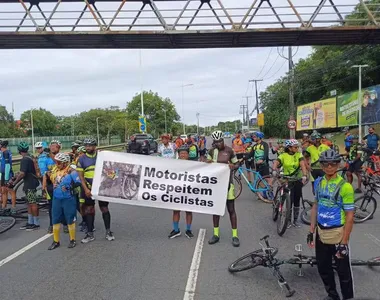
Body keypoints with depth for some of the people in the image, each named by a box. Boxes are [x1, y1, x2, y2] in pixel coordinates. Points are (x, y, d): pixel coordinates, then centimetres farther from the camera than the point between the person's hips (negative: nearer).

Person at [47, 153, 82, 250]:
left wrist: (70, 187, -29)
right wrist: (49, 176, 5)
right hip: (56, 199, 6)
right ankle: (56, 241, 23)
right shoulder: (55, 170, 6)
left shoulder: (71, 172, -13)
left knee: (70, 220, 4)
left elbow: (78, 183, -18)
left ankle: (72, 240, 19)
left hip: (68, 199, -6)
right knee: (55, 220, 11)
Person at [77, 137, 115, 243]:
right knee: (89, 210, 6)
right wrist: (86, 189, -12)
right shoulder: (82, 159, 0)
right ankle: (90, 234, 16)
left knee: (104, 208, 5)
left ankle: (108, 232, 16)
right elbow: (81, 176, -3)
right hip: (88, 188, 1)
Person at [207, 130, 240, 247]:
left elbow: (237, 164, 4)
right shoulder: (212, 151, 4)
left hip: (227, 182, -3)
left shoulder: (229, 150, -4)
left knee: (231, 209, 1)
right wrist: (207, 163, -15)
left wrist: (233, 166, -20)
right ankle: (216, 234, 20)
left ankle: (235, 235, 8)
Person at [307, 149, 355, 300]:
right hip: (321, 234, 6)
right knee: (323, 268, 17)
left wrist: (344, 242, -16)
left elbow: (350, 216, -15)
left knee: (343, 271, 8)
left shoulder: (345, 186, -17)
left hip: (337, 235, -5)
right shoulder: (318, 183, 1)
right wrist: (311, 230, 8)